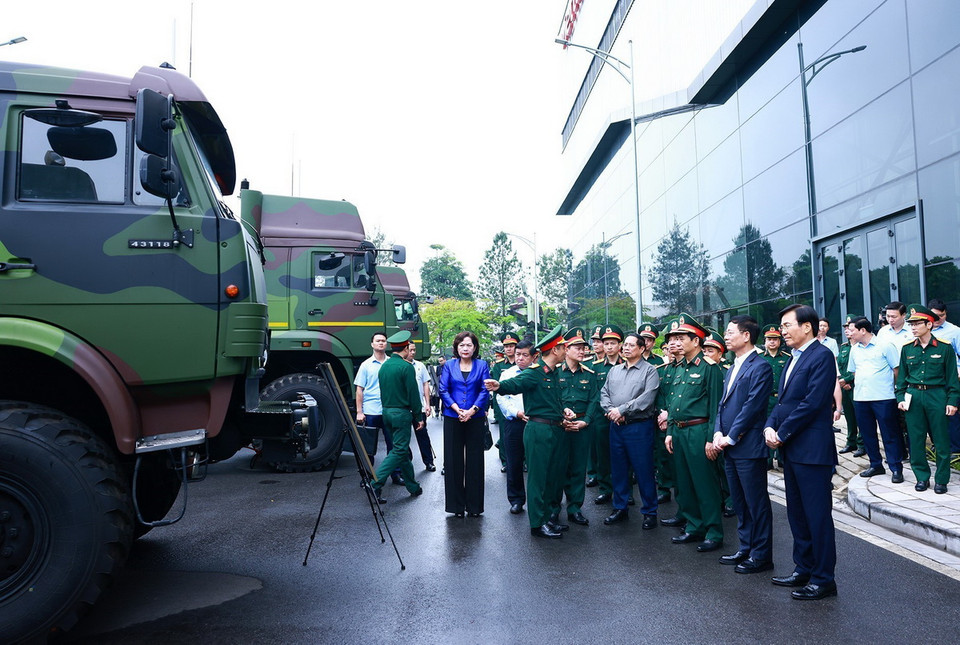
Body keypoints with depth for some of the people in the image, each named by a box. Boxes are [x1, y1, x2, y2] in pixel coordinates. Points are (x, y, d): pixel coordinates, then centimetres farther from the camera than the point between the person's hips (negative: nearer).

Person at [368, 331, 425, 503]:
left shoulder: (384, 366, 10)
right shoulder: (406, 367, -14)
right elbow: (413, 394, -13)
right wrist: (418, 417, -7)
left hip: (386, 411, 8)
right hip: (401, 413, -8)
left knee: (403, 450, 15)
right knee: (399, 451, -3)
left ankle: (413, 487, 24)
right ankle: (376, 484, -12)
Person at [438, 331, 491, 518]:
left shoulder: (482, 365, 5)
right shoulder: (449, 365, 6)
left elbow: (485, 391, -2)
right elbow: (443, 390, 0)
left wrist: (472, 410, -15)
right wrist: (457, 409, -13)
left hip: (475, 418, 0)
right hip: (452, 419, 1)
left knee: (474, 460, 4)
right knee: (453, 460, 4)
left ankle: (474, 505, 14)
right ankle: (457, 505, 14)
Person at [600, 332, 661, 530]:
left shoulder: (649, 370, -4)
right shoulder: (614, 370, 15)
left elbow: (647, 398, -16)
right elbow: (604, 394, 11)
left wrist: (622, 410, -17)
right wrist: (611, 411, -8)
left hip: (639, 426, -5)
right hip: (616, 426, 6)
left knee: (644, 471, 1)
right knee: (618, 469, 13)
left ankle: (649, 512, 14)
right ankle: (620, 508, 26)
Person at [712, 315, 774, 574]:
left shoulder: (760, 367, -12)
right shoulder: (732, 369, 16)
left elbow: (752, 406, -17)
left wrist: (731, 437, -15)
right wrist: (718, 433, 1)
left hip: (749, 447, -9)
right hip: (729, 447, 9)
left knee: (756, 503, 2)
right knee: (739, 502, 17)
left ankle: (761, 556, 13)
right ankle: (746, 549, 29)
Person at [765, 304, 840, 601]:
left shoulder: (821, 356, -12)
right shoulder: (793, 359, 16)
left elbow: (812, 403, -19)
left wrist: (782, 433, -14)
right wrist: (770, 426, -1)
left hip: (812, 450, -9)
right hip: (790, 450, 9)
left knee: (818, 515, 1)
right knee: (797, 515, 16)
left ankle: (823, 579, 12)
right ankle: (803, 569, 29)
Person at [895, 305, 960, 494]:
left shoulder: (944, 348, -2)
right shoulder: (907, 349, 6)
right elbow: (902, 376, 11)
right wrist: (900, 398, 3)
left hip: (937, 396, -2)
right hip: (913, 397, 3)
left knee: (941, 441, 3)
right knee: (916, 440, 5)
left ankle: (941, 480, 14)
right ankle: (922, 477, 17)